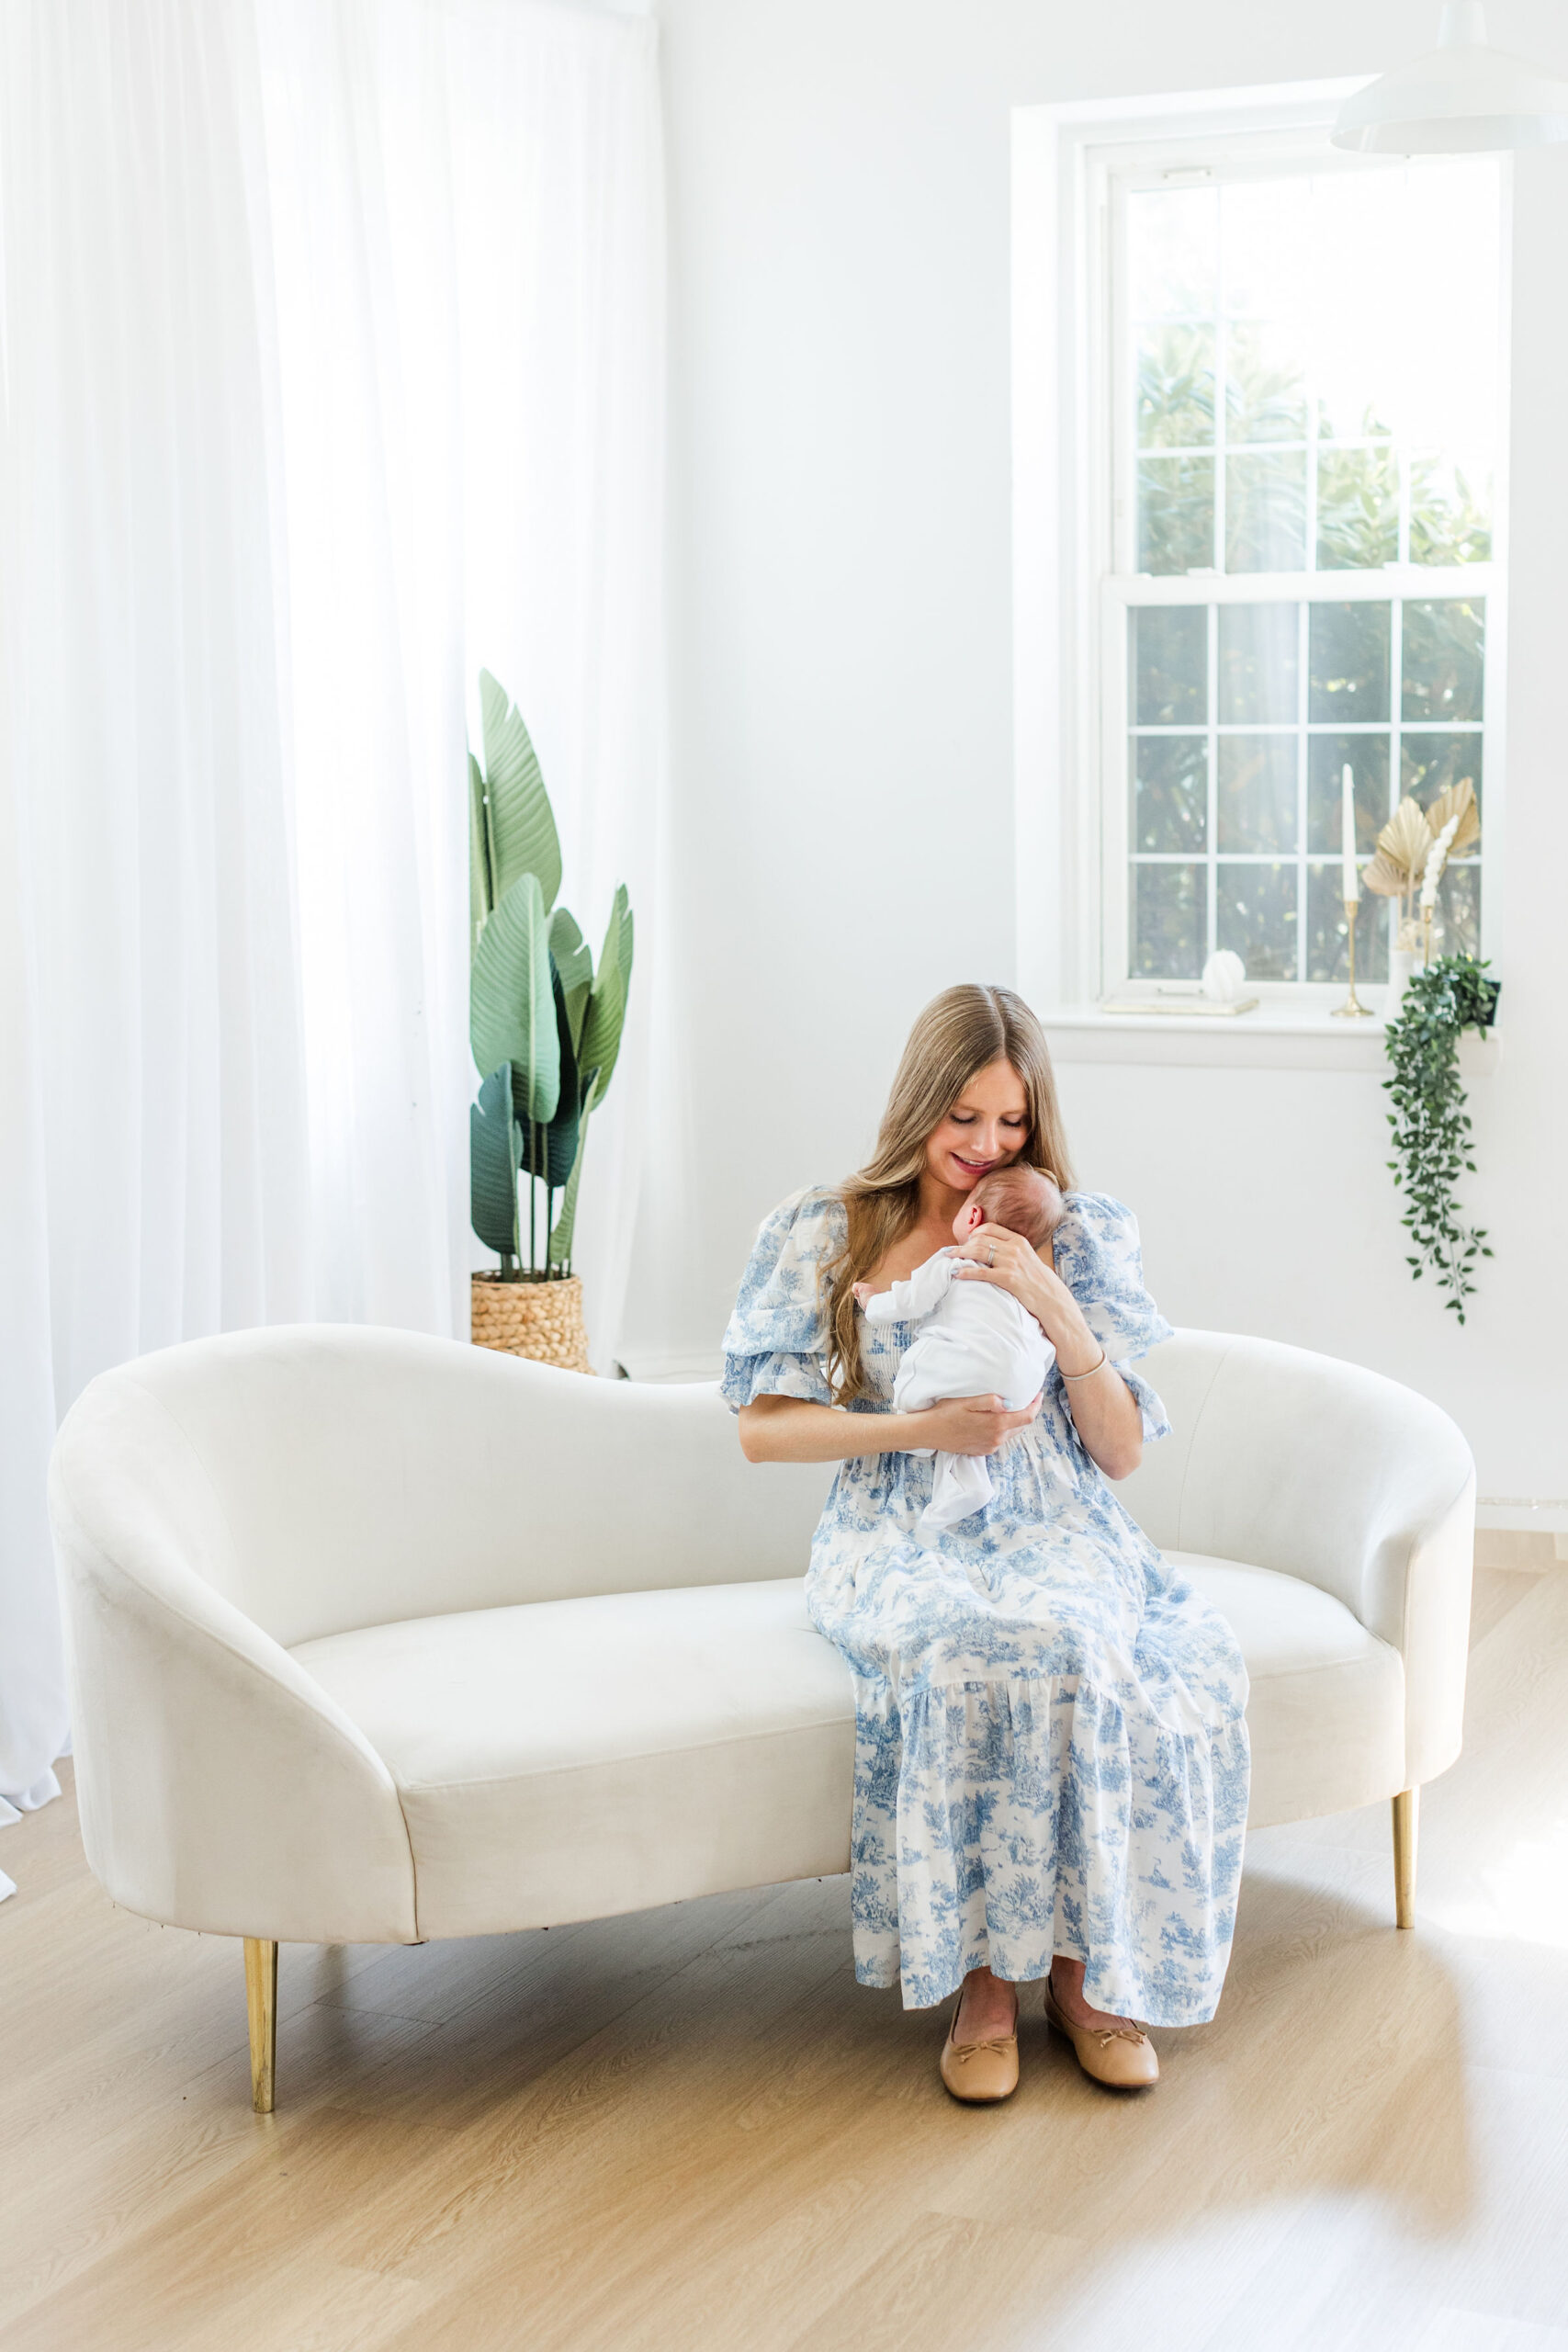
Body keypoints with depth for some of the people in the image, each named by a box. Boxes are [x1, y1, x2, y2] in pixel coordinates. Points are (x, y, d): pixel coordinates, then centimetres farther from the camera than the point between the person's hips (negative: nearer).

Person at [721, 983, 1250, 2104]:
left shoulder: (1079, 1234, 8)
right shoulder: (823, 1232, 5)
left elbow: (1122, 1453, 4)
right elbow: (761, 1428, 2)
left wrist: (1055, 1308, -11)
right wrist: (921, 1427, -12)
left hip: (1054, 1530, 2)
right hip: (901, 1540, -2)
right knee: (997, 1649, -37)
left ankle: (1081, 1963, -18)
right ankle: (983, 1974, -22)